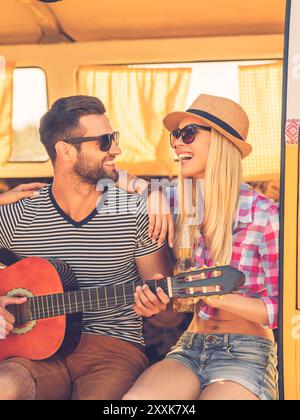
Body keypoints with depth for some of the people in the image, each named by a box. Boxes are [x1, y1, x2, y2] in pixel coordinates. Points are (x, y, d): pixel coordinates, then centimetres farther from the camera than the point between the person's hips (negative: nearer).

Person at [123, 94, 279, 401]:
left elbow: (281, 308, -7)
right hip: (189, 348, 3)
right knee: (134, 398, -27)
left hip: (246, 353, -3)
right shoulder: (182, 208, 4)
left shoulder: (264, 215, -8)